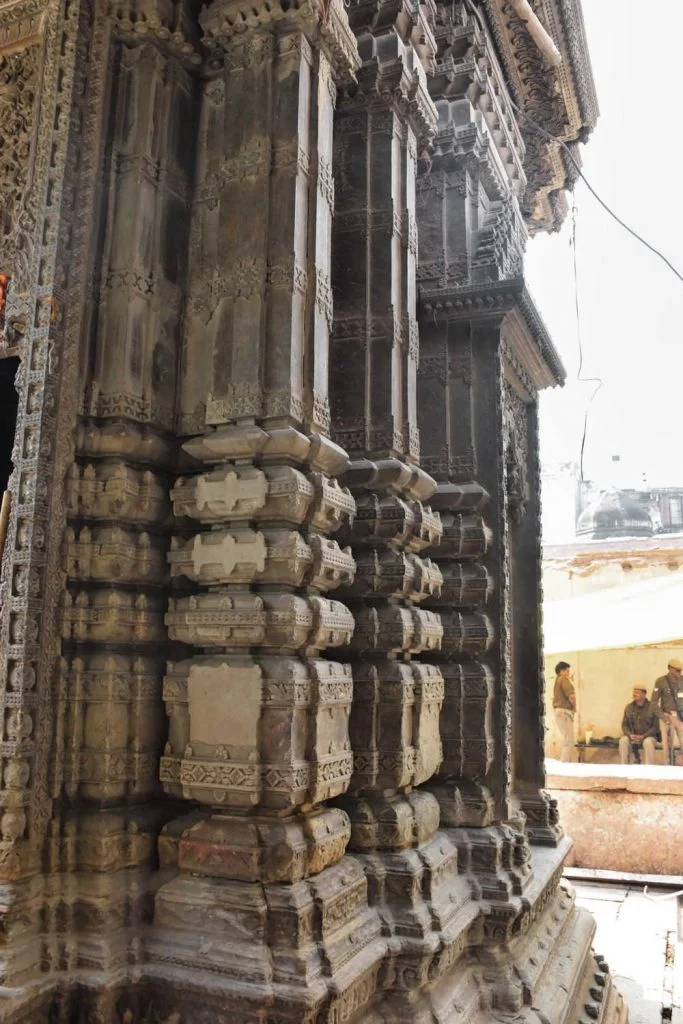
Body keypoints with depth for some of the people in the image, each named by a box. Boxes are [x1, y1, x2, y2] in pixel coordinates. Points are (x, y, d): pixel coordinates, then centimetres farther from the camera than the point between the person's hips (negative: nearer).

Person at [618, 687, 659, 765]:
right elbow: (624, 725, 7)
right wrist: (630, 735, -14)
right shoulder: (629, 707, 4)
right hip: (632, 736, 3)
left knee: (648, 742, -37)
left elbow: (655, 726, -7)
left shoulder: (652, 707, -6)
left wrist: (643, 736, -19)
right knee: (623, 741, -28)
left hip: (648, 736, -3)